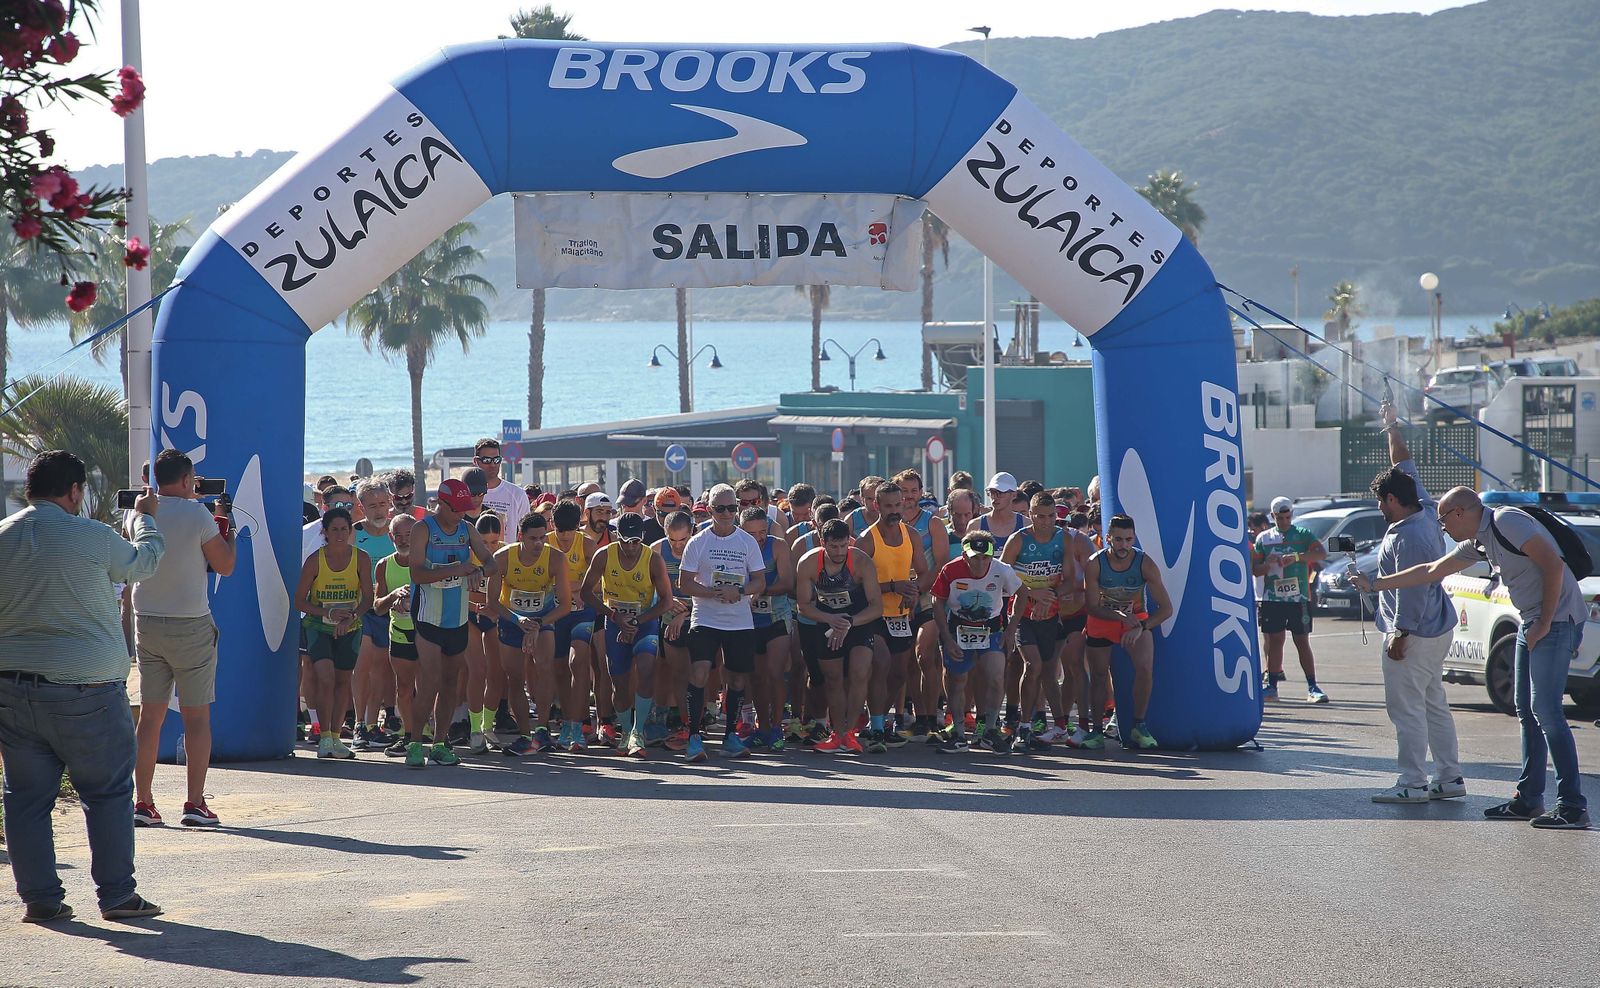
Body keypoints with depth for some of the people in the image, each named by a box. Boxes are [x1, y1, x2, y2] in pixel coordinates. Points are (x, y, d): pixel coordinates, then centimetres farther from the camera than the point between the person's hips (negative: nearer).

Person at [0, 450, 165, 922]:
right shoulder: (92, 537, -9)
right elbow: (144, 562, 10)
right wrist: (144, 518, 29)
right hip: (83, 688, -4)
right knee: (108, 792, 6)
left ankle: (39, 897, 10)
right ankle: (117, 894, 8)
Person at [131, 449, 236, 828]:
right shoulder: (197, 514, -12)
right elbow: (225, 566, -5)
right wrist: (228, 533, 12)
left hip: (146, 623, 4)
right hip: (191, 625, -4)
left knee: (150, 714, 8)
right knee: (197, 716, 2)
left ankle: (142, 802, 5)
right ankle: (195, 804, -1)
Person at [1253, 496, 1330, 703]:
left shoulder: (1303, 535, 3)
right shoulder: (1263, 539, 11)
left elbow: (1322, 553, -12)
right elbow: (1255, 569, 11)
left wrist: (1297, 557, -25)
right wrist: (1268, 564, -12)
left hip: (1299, 598, -2)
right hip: (1273, 598, 2)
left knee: (1302, 642, -2)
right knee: (1275, 641, 4)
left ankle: (1312, 687, 0)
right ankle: (1271, 686, 8)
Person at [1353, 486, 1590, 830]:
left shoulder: (1506, 522, -13)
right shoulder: (1478, 542, 17)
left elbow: (1553, 563, -20)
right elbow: (1432, 571, 28)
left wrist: (1544, 624, -18)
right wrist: (1374, 585, 34)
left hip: (1558, 620, -10)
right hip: (1531, 623, 10)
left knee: (1546, 710, -14)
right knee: (1527, 711, 10)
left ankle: (1573, 807, -15)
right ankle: (1528, 799, 16)